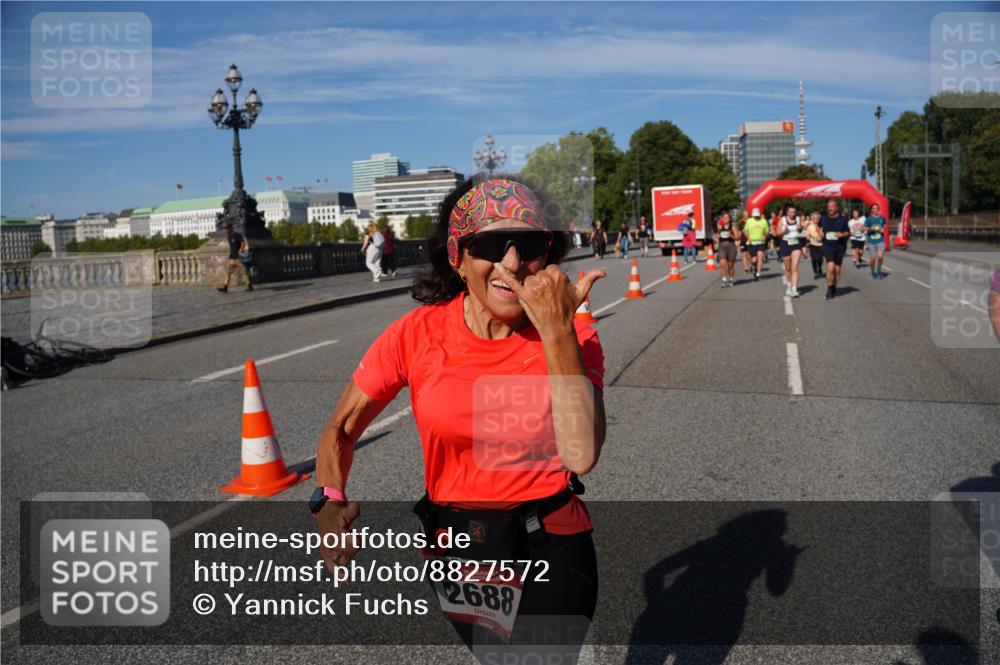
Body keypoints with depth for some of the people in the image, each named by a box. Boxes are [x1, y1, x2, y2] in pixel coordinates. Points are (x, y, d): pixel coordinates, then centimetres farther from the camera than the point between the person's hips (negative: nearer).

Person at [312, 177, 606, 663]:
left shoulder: (573, 339, -13)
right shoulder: (417, 334, -13)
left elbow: (581, 455, -28)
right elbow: (342, 429, -3)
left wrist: (557, 331, -31)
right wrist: (329, 501, -21)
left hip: (552, 546, -1)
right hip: (459, 547, 1)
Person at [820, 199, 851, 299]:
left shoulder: (842, 219, 0)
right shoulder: (823, 218, 3)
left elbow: (848, 232, 7)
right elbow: (819, 226, 22)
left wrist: (842, 234, -14)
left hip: (840, 247, 1)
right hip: (828, 246, -1)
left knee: (837, 269, 7)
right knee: (830, 268, -16)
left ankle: (834, 288, 26)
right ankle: (829, 290, -6)